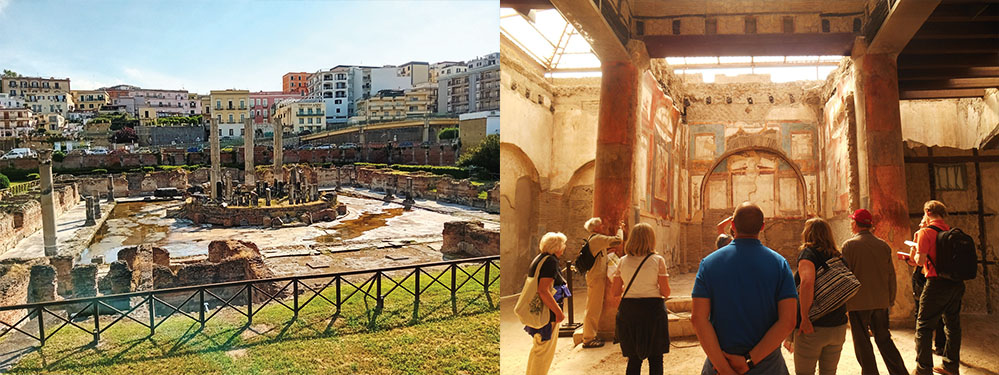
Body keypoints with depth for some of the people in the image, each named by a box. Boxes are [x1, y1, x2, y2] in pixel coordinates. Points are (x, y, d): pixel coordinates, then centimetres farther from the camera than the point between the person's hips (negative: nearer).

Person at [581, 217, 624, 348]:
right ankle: (588, 339, -3)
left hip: (596, 277, 10)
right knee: (593, 309, -6)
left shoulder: (593, 239, 17)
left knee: (595, 308, 15)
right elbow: (617, 240, -18)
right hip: (596, 278, -10)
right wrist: (620, 229, -2)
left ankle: (590, 336, 21)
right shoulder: (598, 238, -14)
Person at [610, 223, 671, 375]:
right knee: (655, 359, 8)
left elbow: (614, 291, 5)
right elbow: (665, 292, -7)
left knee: (634, 358, 13)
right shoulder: (657, 260, -6)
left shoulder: (623, 261, 2)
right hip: (653, 310, -3)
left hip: (628, 311, 3)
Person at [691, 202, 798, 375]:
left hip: (719, 361, 0)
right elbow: (787, 322, -14)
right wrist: (750, 360, -15)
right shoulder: (779, 263, -5)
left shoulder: (709, 262, -6)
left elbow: (698, 318, -14)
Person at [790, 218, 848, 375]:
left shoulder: (808, 253, -10)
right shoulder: (837, 256, 9)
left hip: (813, 328, -6)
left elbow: (807, 282, -26)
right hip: (838, 326, 6)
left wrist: (805, 318, -24)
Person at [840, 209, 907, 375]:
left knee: (862, 344, 4)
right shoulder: (884, 245, 5)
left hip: (858, 302, -5)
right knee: (884, 339, 16)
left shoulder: (849, 245, -11)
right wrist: (891, 299, 18)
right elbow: (891, 275, 9)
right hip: (881, 302, 5)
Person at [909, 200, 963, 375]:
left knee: (924, 327, 0)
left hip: (937, 283, -7)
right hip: (956, 284, 7)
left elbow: (921, 261, -15)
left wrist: (914, 254, 5)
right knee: (952, 325, 17)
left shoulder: (925, 233, -9)